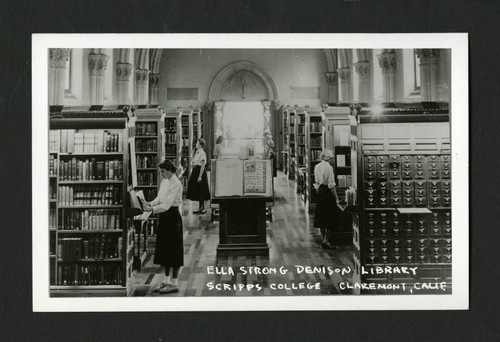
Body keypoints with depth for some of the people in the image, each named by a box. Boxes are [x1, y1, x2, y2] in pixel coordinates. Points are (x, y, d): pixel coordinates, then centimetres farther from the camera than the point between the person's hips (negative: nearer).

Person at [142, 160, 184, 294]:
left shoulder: (176, 184, -17)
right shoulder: (164, 182, 9)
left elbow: (167, 205, -22)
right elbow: (159, 198, 14)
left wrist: (152, 209, -27)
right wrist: (149, 204, -2)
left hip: (172, 216, -9)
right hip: (164, 218, 9)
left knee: (173, 250, -2)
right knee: (164, 249, 13)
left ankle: (174, 284, 5)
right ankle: (166, 281, 21)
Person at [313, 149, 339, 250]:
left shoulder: (316, 167, 4)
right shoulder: (328, 167, -16)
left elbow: (316, 182, 10)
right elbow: (331, 185, -16)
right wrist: (336, 197, -11)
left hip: (320, 193, 7)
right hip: (328, 193, -7)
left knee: (321, 218, 12)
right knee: (330, 218, 0)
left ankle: (324, 240, 19)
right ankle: (326, 241, -2)